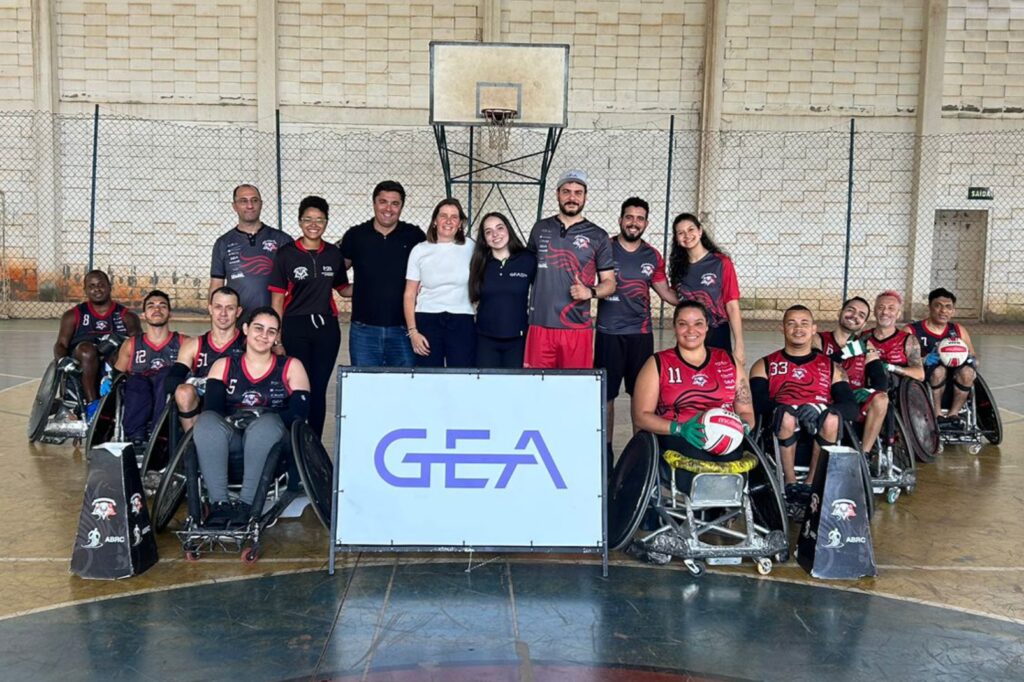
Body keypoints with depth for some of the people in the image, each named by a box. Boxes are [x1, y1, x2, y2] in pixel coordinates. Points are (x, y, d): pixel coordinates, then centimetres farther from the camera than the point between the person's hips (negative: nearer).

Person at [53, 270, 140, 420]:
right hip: (82, 364, 0)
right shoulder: (73, 315, 16)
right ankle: (92, 404, -36)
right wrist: (61, 359, -17)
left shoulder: (126, 317, 14)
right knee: (86, 349, -33)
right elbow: (61, 344, 7)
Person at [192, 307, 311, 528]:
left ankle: (247, 504, -36)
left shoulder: (291, 367, 14)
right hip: (230, 439, 2)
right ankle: (219, 504, -34)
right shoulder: (223, 366, 19)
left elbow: (300, 411, -1)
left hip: (270, 439, -1)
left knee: (267, 423, -36)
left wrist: (261, 416, -15)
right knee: (206, 421, -30)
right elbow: (211, 407, 3)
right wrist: (232, 419, -19)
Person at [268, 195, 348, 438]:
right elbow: (277, 299, -2)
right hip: (295, 329, -3)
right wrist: (276, 338, -7)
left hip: (326, 327, 3)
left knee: (319, 390, 6)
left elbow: (342, 288, 20)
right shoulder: (286, 254, -2)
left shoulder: (334, 253, 7)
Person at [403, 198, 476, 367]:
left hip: (462, 323, 0)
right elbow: (409, 295, 5)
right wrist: (412, 331, -2)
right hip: (427, 321, 0)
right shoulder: (420, 250, 4)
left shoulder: (470, 248, 4)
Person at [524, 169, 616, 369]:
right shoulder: (540, 229, 10)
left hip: (577, 328, -1)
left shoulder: (598, 236, 4)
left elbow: (610, 283, 6)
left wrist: (590, 292, -14)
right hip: (540, 325, 2)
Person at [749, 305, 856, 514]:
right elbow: (756, 401, -2)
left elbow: (850, 406, 4)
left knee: (832, 419, -33)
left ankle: (810, 485, -19)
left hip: (818, 427, 1)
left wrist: (820, 409, -18)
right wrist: (784, 408, -23)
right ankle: (790, 484, -17)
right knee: (787, 417, -35)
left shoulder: (831, 367, 21)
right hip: (779, 428, -1)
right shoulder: (765, 365, 18)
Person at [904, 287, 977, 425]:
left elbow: (972, 356, 15)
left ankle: (953, 414, -13)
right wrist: (923, 360, -30)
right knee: (939, 370, -34)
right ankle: (937, 414, -17)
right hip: (922, 383, -4)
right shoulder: (911, 331, -3)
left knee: (967, 371, -26)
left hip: (953, 385, 4)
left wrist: (971, 360, -9)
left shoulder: (959, 331, 13)